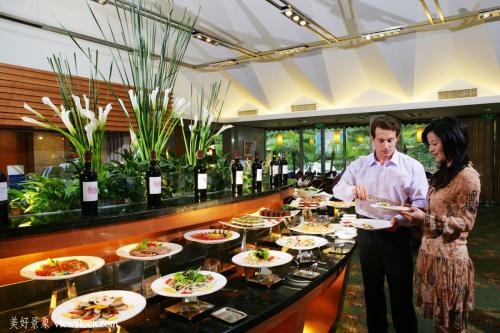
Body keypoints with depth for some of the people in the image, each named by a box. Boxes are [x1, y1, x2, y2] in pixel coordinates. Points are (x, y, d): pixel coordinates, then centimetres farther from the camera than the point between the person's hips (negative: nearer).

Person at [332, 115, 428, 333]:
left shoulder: (412, 166, -5)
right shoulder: (359, 165, 4)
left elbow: (421, 202, -8)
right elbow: (338, 190, 1)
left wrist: (399, 220, -26)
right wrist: (353, 190, -21)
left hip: (397, 233, -3)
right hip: (366, 232, 3)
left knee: (401, 290, 6)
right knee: (372, 288, 17)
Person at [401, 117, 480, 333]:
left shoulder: (467, 176, -14)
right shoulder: (443, 173, 13)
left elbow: (465, 223, -15)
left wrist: (425, 219, -24)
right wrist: (417, 215, 3)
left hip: (448, 257, -8)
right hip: (430, 252, 8)